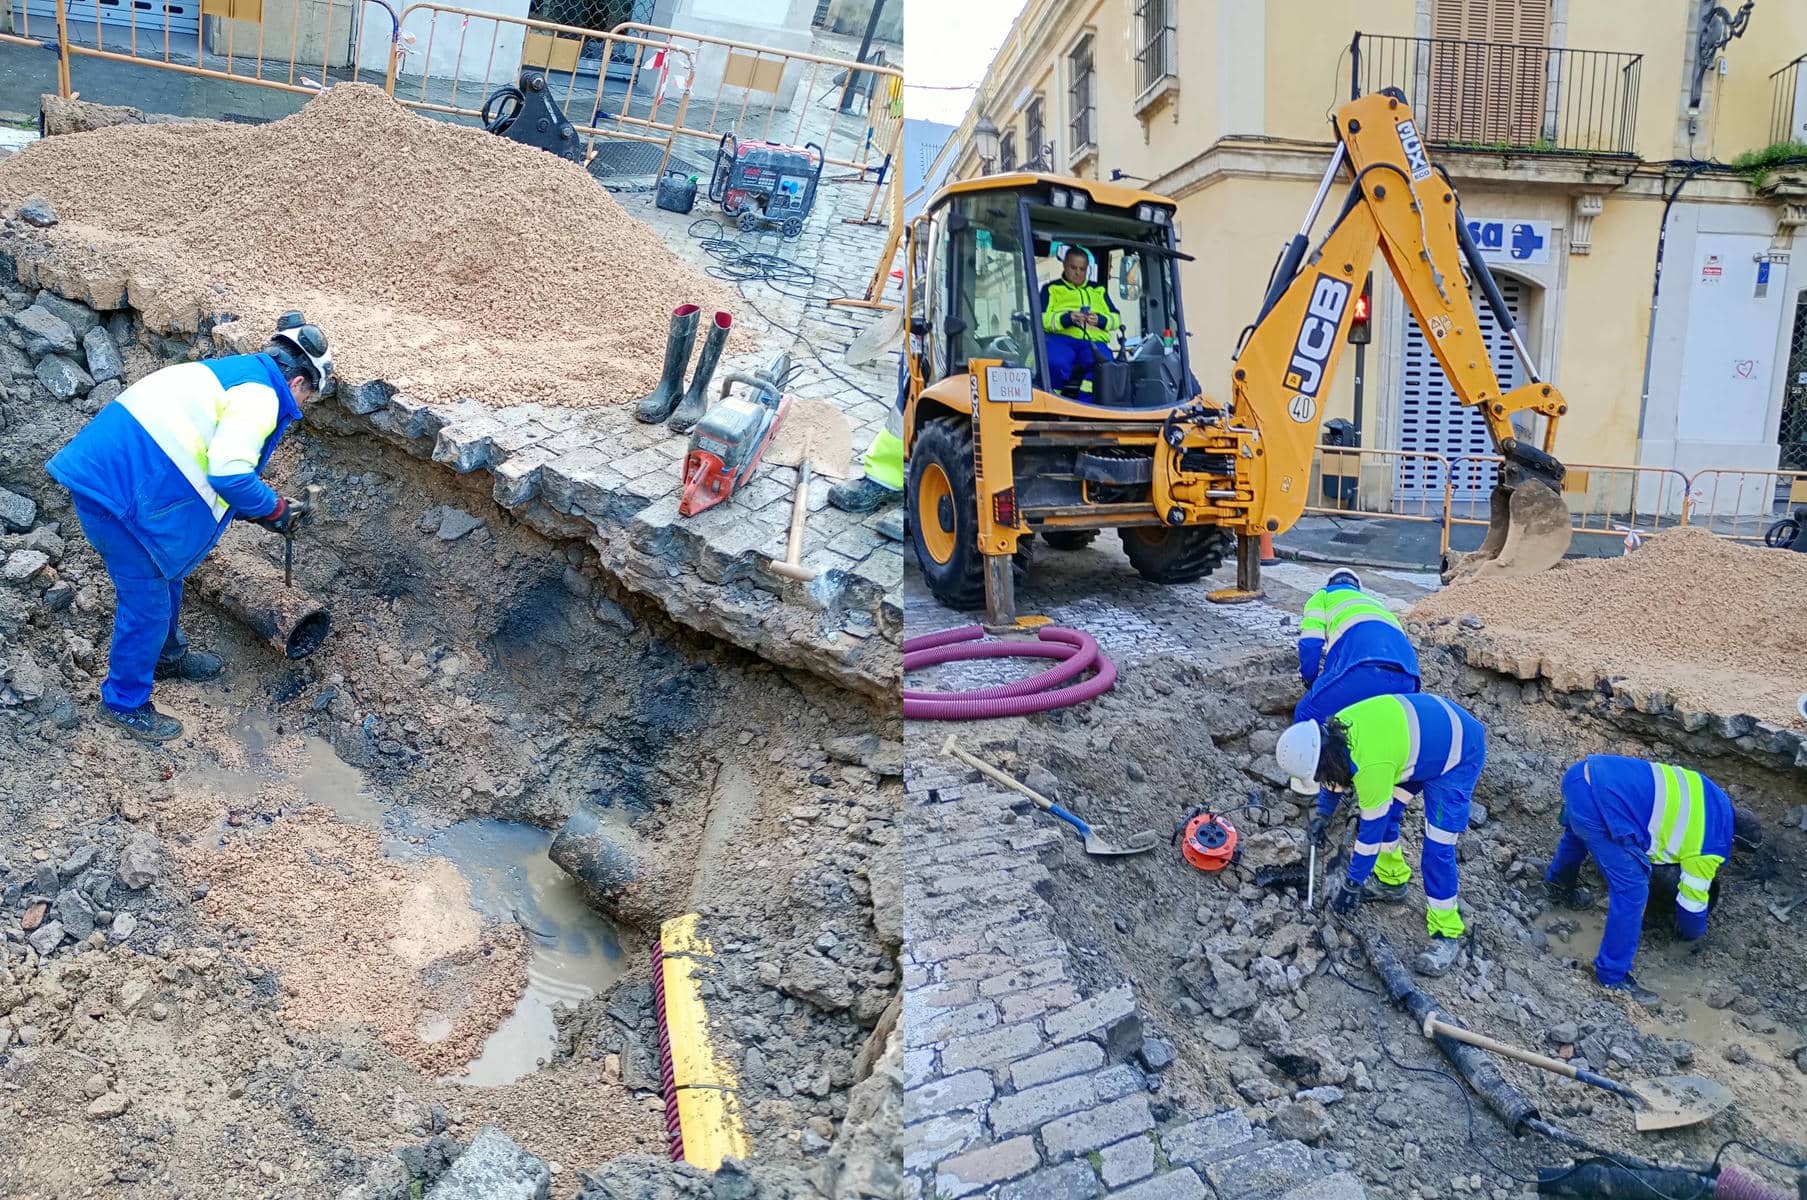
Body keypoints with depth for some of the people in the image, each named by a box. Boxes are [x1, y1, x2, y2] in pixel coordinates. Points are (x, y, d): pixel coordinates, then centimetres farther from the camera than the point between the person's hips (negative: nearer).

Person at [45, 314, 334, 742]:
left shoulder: (233, 372, 18)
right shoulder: (261, 394, -13)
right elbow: (229, 475, -24)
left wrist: (256, 509, 22)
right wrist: (274, 509, -7)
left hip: (106, 468, 10)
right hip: (121, 486, -10)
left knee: (166, 572, 28)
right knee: (147, 601, 5)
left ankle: (166, 656, 48)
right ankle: (126, 701, 21)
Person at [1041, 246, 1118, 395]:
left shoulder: (1098, 290, 30)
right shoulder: (1051, 288, 21)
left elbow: (1116, 319, 19)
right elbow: (1041, 319, 4)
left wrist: (1100, 320, -4)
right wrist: (1067, 318, -13)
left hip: (1093, 342, 2)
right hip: (1060, 339, -2)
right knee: (1056, 364, -38)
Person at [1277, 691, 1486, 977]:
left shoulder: (1371, 767, -36)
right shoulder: (1334, 730, -15)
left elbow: (1371, 830, -23)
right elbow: (1336, 777, 9)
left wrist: (1352, 885, -11)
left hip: (1458, 752, -8)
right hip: (1424, 732, 8)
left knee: (1437, 847, -10)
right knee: (1384, 811, 9)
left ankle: (1446, 933, 1)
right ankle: (1393, 879, 29)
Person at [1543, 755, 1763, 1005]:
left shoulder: (1714, 800, 24)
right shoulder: (1711, 845, 5)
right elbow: (1692, 899, 18)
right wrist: (1692, 933, 39)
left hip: (1586, 773, 9)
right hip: (1598, 802, -9)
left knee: (1580, 831, 40)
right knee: (1633, 889, 0)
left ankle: (1558, 884, 65)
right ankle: (1612, 976, 11)